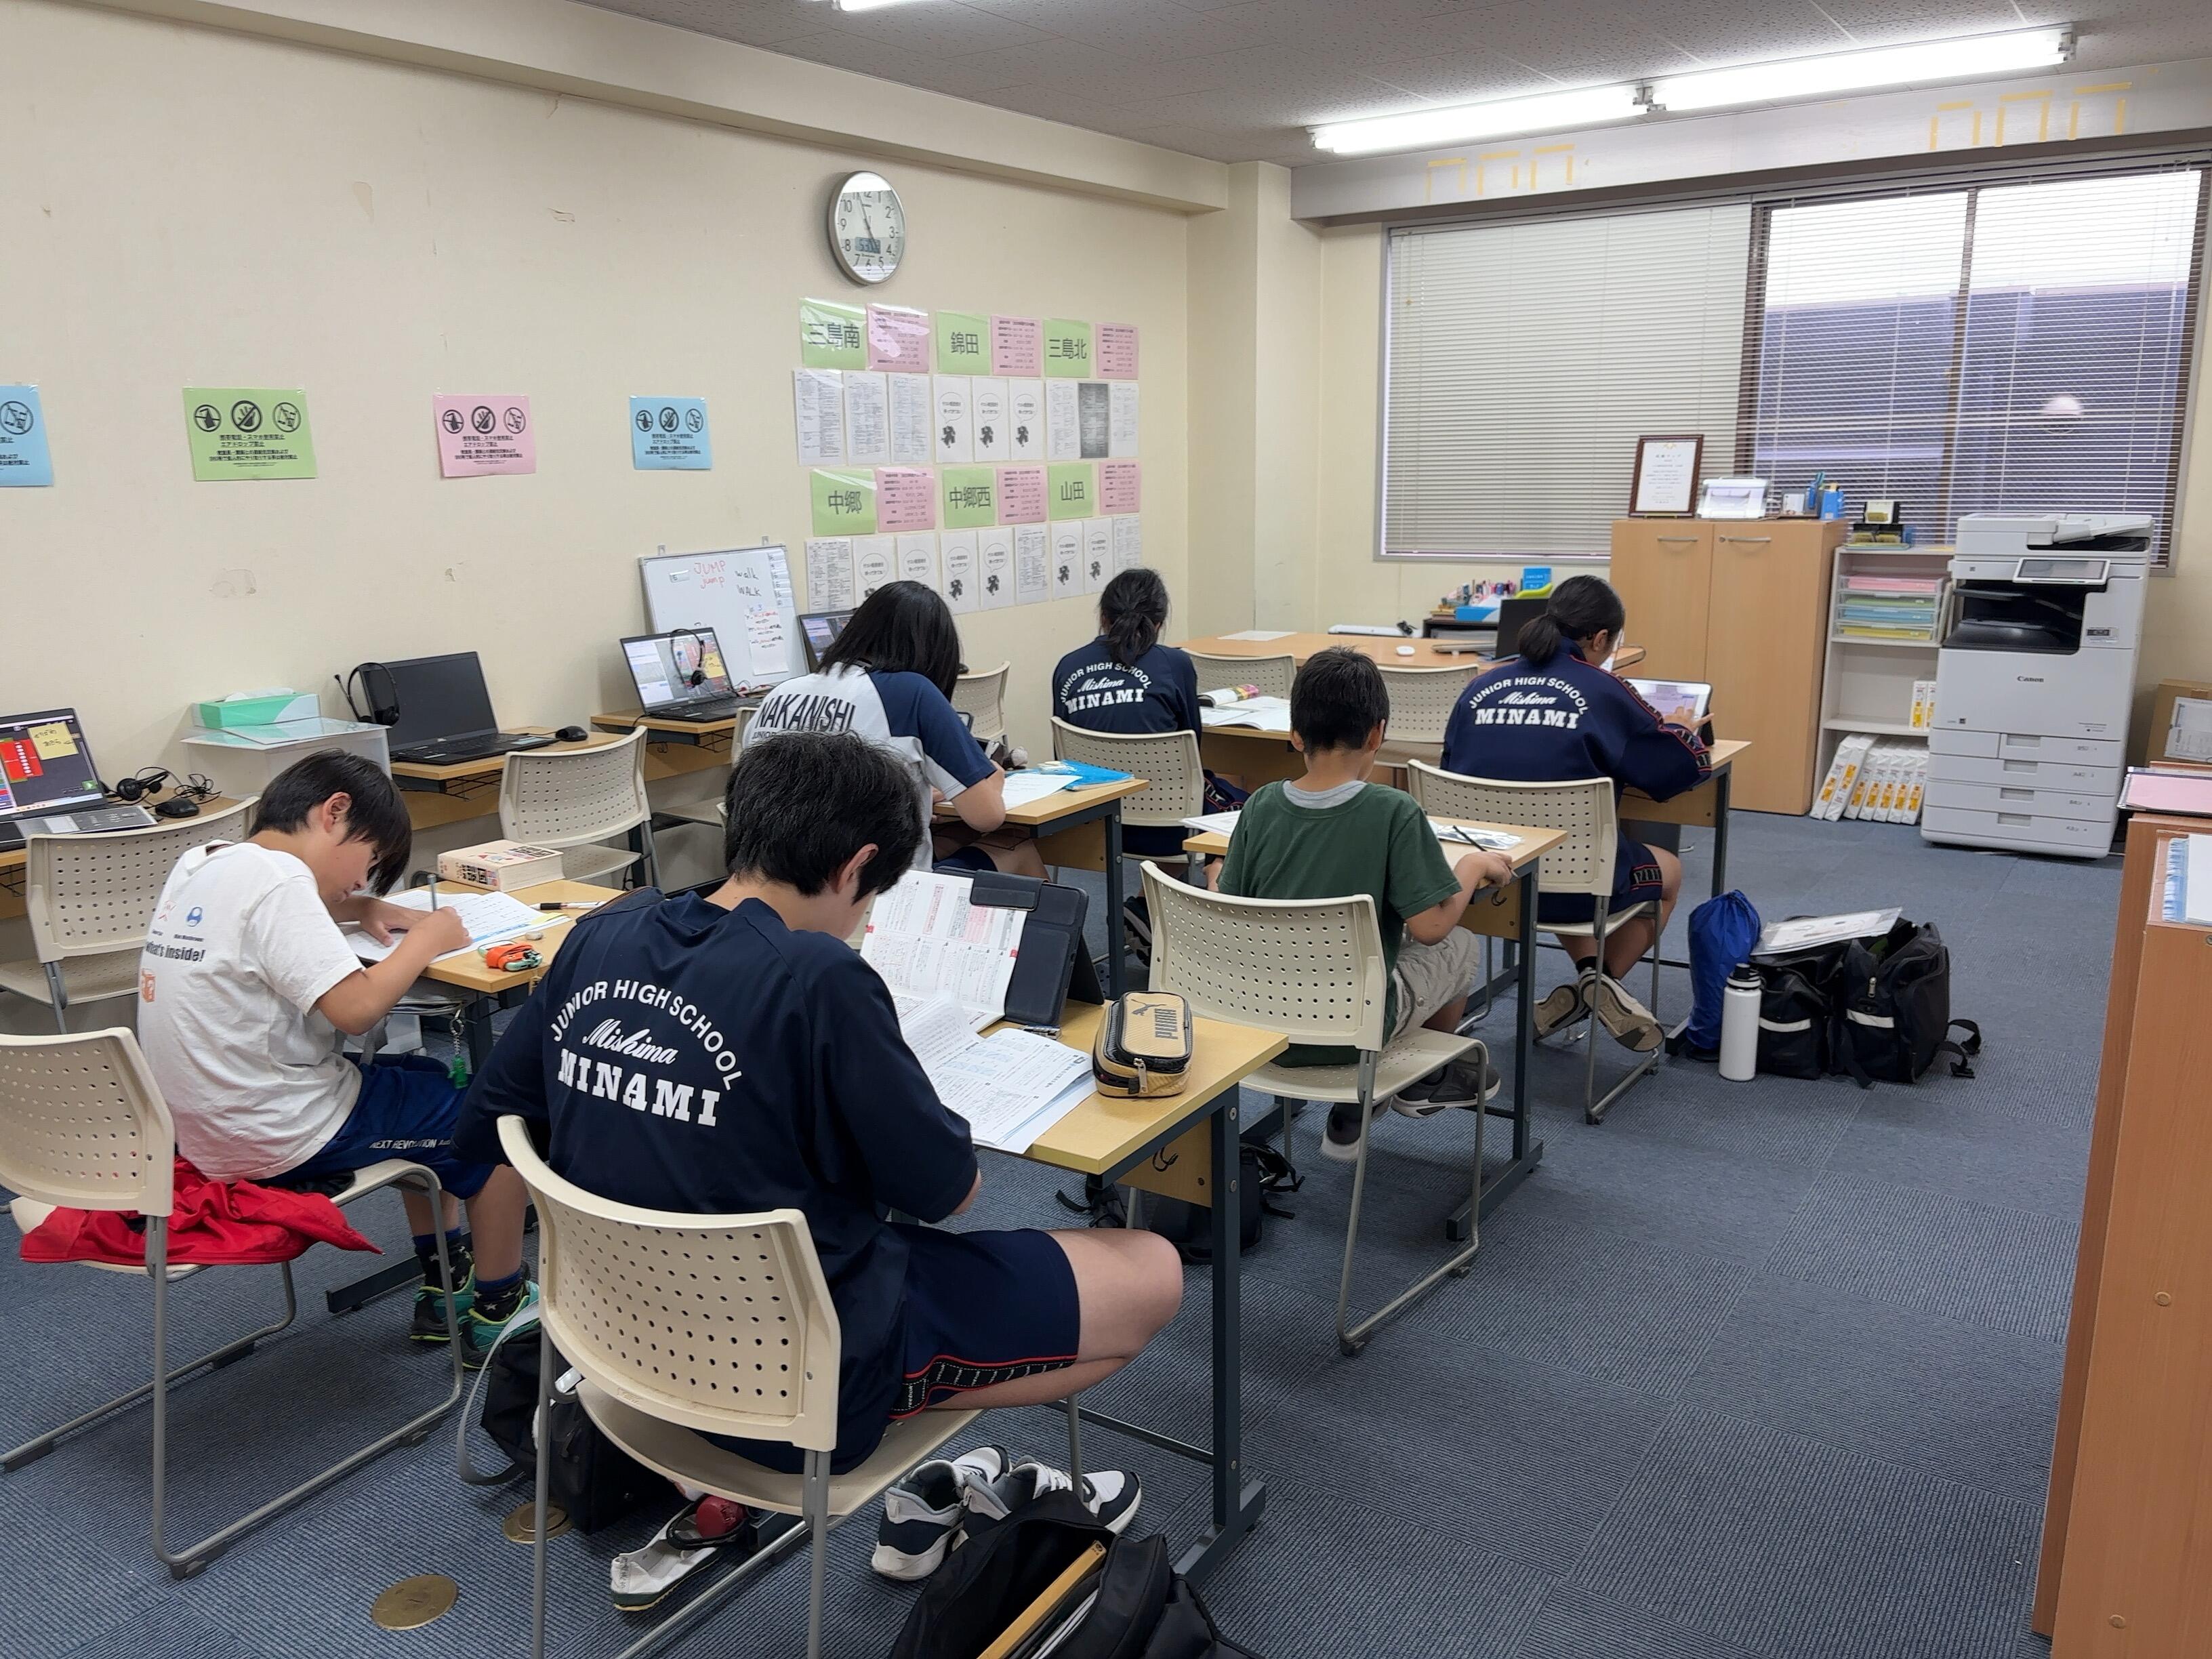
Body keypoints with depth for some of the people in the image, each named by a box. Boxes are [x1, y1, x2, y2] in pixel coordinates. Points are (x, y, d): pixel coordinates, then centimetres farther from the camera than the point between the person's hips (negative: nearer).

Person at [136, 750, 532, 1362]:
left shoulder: (201, 863, 5)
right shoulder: (276, 878, -23)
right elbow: (356, 1007, -31)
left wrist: (363, 910, 9)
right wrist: (427, 939, -13)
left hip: (207, 1123, 10)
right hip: (278, 1138, -10)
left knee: (428, 1079, 27)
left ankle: (446, 1287, 34)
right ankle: (496, 1313, 17)